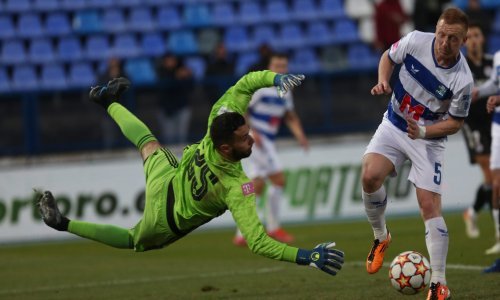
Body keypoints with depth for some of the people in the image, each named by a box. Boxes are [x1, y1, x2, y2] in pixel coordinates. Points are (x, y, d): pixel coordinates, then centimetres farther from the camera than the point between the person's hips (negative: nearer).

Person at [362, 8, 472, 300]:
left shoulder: (463, 80, -23)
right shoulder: (416, 41, -17)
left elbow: (455, 122, -10)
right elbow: (389, 56, 5)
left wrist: (424, 132, -26)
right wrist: (383, 80, -14)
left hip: (428, 138, -3)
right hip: (394, 125, 3)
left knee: (430, 205, -10)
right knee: (370, 176, -21)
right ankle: (381, 236, 8)